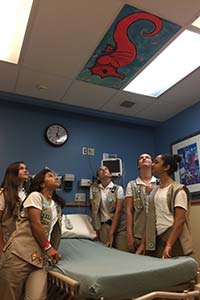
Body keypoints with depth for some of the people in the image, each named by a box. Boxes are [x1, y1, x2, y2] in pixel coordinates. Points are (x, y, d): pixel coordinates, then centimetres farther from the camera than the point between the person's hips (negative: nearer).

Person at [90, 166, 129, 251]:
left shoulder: (118, 189, -3)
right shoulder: (93, 188, 4)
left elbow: (118, 211, -9)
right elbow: (94, 210, 5)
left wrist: (111, 233, -13)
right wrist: (97, 229, 2)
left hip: (120, 225, -1)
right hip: (104, 225, 2)